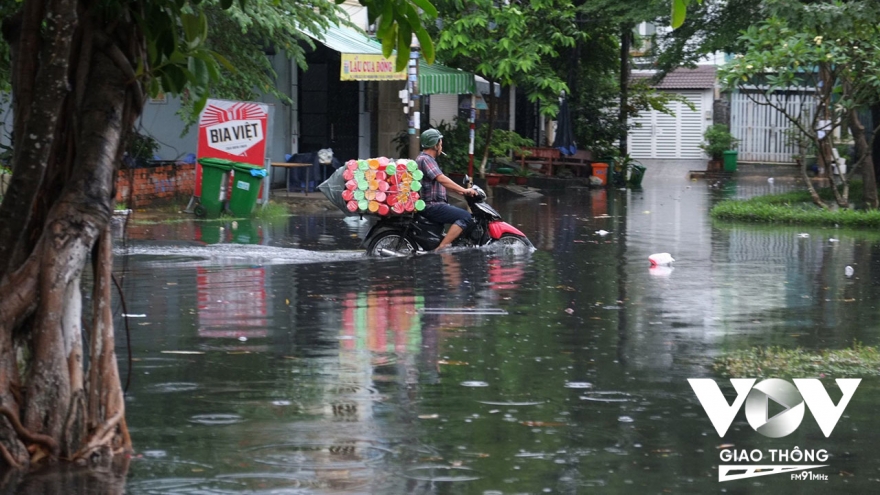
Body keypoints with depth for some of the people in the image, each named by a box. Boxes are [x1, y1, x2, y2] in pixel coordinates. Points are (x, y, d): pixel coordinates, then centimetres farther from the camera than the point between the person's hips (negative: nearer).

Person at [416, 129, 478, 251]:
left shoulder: (428, 159, 22)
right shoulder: (425, 159, -13)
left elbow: (442, 182, 27)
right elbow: (441, 179, -24)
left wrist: (460, 191, 21)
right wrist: (464, 190, -23)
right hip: (430, 206, -11)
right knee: (465, 217, -21)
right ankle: (442, 247, -27)